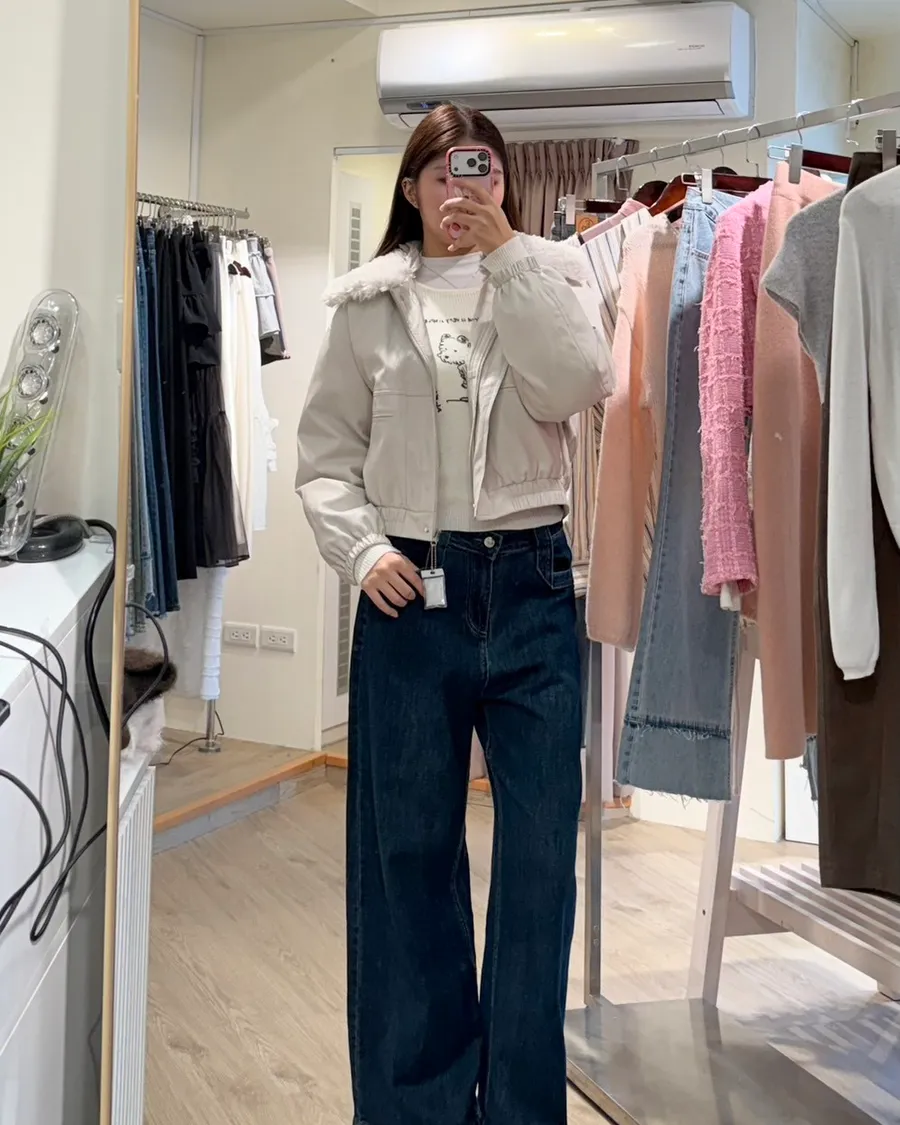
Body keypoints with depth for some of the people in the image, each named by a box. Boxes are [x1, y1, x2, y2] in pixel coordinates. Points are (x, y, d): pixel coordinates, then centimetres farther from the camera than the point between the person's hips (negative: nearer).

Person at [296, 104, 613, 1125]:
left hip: (532, 587, 0)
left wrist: (506, 252, -11)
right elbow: (325, 453, 8)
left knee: (541, 855, 3)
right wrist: (362, 549, -7)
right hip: (410, 591, 0)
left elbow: (574, 386, -11)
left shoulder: (549, 275, 8)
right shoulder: (369, 302, 8)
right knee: (409, 852, 8)